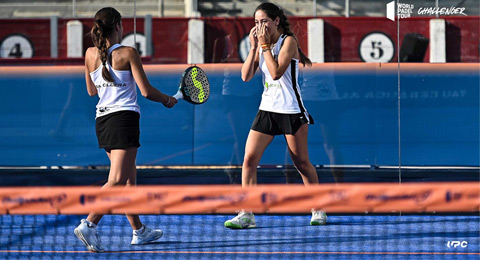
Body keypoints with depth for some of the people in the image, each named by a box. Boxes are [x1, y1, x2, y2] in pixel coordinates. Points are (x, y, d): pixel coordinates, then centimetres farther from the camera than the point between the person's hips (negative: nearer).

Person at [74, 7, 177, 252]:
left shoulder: (91, 54, 7)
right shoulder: (127, 53, -8)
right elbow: (146, 91, -9)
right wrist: (168, 100, 8)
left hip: (102, 119, 7)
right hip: (124, 117, -7)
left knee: (129, 176, 19)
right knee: (117, 181, -12)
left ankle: (139, 231, 26)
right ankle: (89, 225, -27)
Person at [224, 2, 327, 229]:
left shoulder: (288, 41, -10)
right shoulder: (261, 44, 8)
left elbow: (276, 72, -21)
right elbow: (246, 76, 0)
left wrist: (265, 45, -17)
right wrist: (254, 47, -8)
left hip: (291, 111, -5)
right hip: (267, 109, 5)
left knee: (301, 163, 4)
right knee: (249, 159, -7)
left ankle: (318, 210, 21)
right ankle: (246, 215, -6)